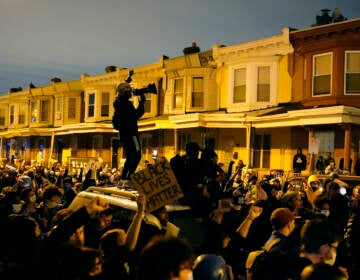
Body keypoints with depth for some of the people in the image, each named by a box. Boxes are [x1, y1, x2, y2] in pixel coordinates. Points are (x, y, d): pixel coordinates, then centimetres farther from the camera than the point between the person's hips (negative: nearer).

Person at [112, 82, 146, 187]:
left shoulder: (119, 103, 12)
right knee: (137, 156, -8)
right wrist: (141, 103, -13)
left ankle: (123, 179, 15)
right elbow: (136, 115, -19)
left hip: (123, 134, 10)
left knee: (130, 157, 16)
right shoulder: (127, 103, -16)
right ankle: (128, 179, -16)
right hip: (131, 133, -10)